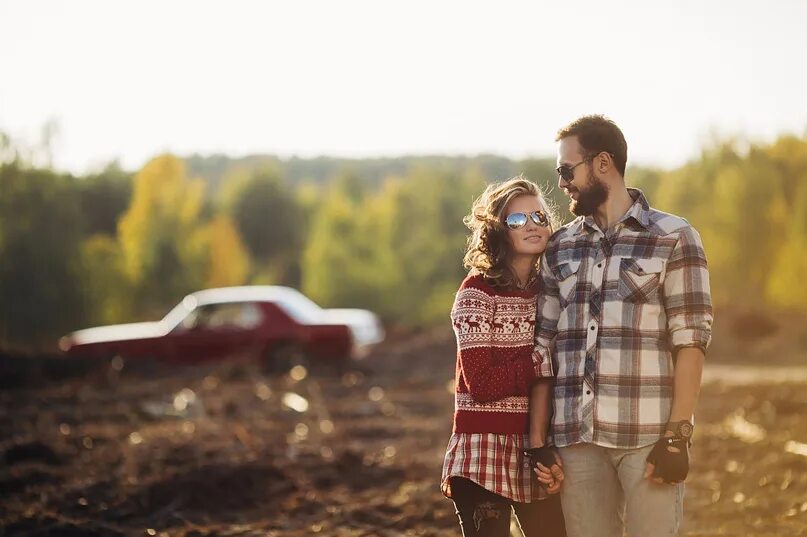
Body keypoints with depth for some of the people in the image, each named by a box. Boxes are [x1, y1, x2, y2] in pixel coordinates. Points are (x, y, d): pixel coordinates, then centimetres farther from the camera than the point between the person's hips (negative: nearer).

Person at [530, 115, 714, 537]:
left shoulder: (673, 238, 1)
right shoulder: (560, 248, 14)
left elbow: (690, 342, -4)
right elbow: (545, 346, 12)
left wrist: (678, 436, -11)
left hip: (649, 438, -4)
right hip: (577, 439, 4)